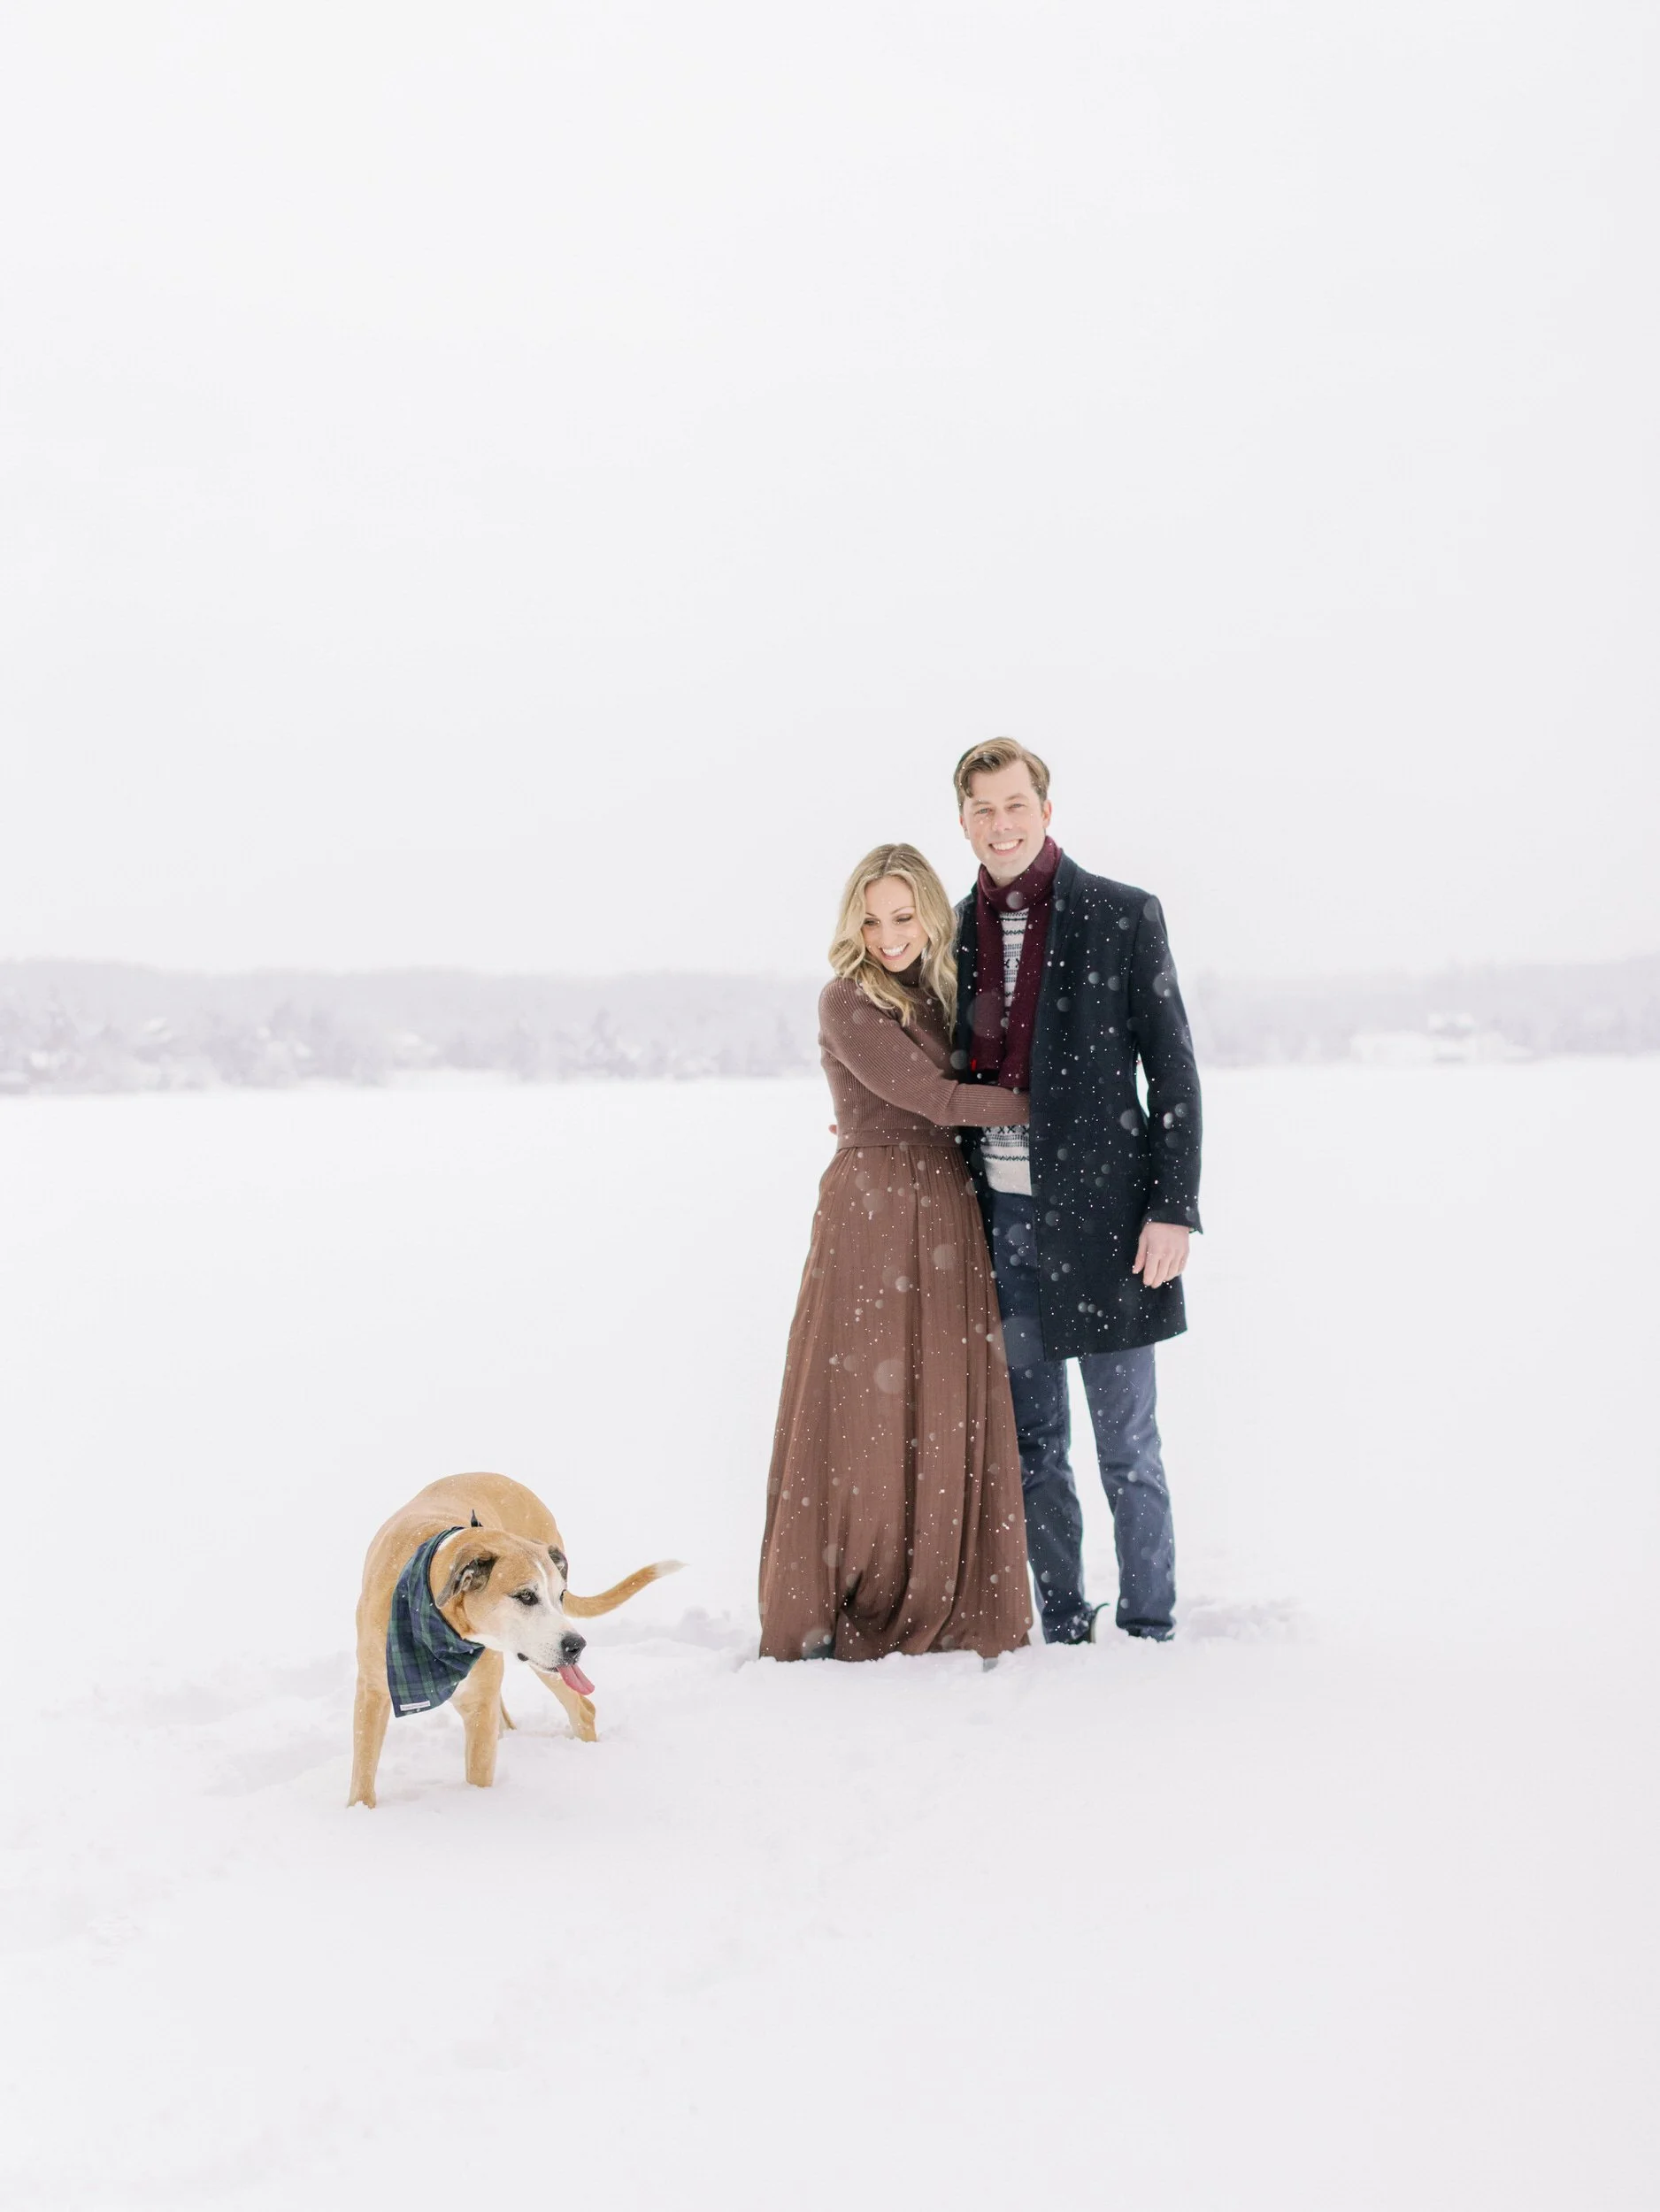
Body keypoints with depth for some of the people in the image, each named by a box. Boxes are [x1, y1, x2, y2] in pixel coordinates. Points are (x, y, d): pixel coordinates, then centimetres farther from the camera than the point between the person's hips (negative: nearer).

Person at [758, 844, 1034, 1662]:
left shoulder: (939, 995, 14)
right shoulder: (847, 1001, -7)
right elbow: (930, 1097, -12)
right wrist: (1041, 1104, -6)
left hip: (946, 1212, 6)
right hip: (869, 1215, -6)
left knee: (946, 1412, 5)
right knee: (858, 1409, -3)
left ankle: (938, 1612, 13)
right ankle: (823, 1619, 7)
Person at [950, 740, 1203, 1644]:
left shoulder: (1123, 916, -3)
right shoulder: (954, 931, 10)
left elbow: (1173, 1070, -5)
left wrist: (1173, 1209, -10)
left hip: (1099, 1213, -4)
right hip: (1000, 1219, 4)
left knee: (1127, 1445, 2)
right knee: (1033, 1443, 11)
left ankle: (1149, 1631, 13)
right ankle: (1064, 1630, 21)